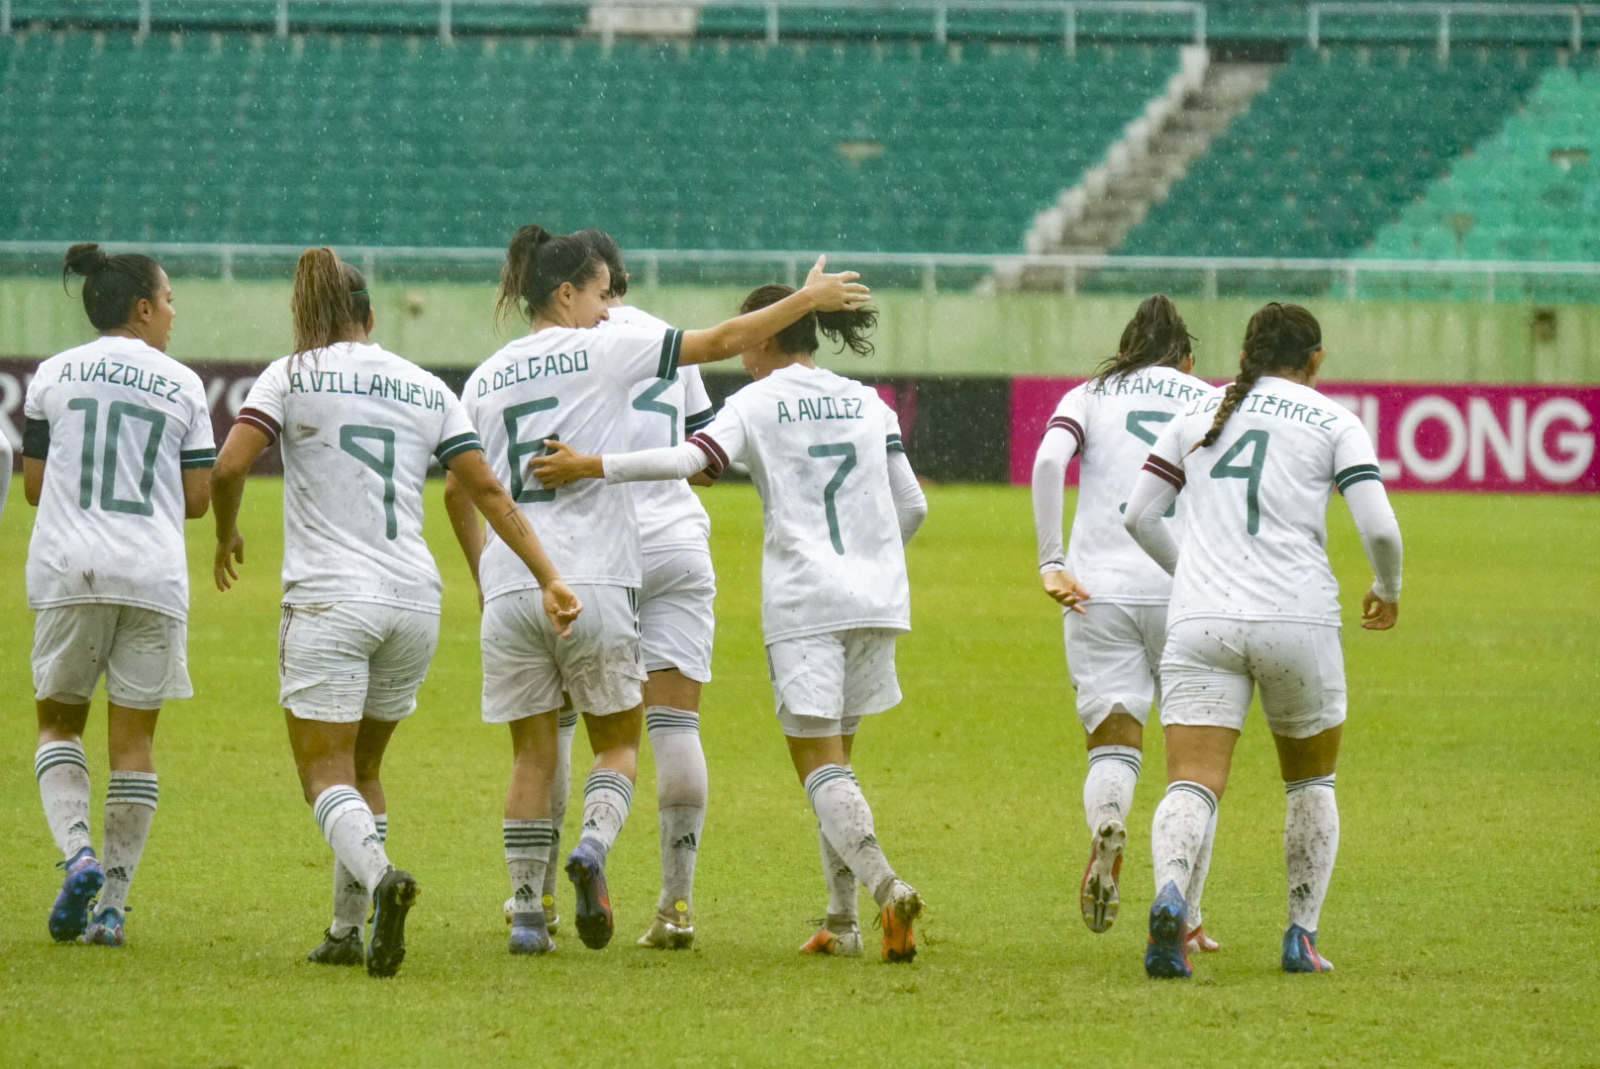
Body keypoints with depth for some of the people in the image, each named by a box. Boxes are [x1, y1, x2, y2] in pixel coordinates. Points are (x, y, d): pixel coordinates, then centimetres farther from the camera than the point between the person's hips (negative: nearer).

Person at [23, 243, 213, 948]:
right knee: (133, 737, 6)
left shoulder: (54, 376, 6)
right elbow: (198, 499, 5)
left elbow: (33, 486, 9)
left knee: (58, 722, 13)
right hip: (152, 576, 0)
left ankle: (78, 854, -12)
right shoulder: (182, 386, 5)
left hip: (66, 571, 0)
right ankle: (112, 903, 2)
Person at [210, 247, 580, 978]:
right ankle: (347, 931, 18)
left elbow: (229, 467, -10)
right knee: (363, 768, 20)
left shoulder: (291, 376, 0)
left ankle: (379, 875, -34)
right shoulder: (426, 389, 11)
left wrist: (227, 535, 9)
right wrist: (549, 579, 6)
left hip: (329, 599, -4)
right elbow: (486, 490, 7)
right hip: (414, 597, 4)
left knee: (325, 775, -5)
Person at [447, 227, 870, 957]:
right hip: (594, 582, -4)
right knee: (617, 740, 9)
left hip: (509, 588, 4)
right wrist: (808, 299, 11)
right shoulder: (602, 351, -1)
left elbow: (457, 491, 14)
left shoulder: (485, 380, 12)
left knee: (532, 754, 10)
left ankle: (525, 913, 4)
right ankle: (594, 843, -19)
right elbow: (722, 342, 1)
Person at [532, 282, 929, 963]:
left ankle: (884, 884, -28)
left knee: (821, 768, -5)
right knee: (835, 758, 16)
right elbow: (911, 506, 13)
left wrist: (591, 466, -21)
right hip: (875, 600, 5)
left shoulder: (757, 403, -1)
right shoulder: (867, 403, 13)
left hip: (803, 601, -5)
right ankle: (841, 920, 13)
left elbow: (693, 458, -19)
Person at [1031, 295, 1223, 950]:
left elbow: (1048, 460, -7)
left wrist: (1051, 562, -8)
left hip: (1100, 593, 0)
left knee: (1113, 744, 0)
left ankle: (1105, 830, -35)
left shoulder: (1088, 396, 13)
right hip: (1188, 593, 0)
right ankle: (1183, 914, 9)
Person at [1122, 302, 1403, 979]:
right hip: (1297, 619, -1)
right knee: (1311, 782, 21)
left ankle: (1169, 896, -37)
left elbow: (1139, 515, 13)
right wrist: (1387, 591, 16)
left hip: (1200, 621, 1)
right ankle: (1302, 936, 15)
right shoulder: (1333, 423, 6)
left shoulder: (1198, 415, 14)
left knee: (1193, 785, -8)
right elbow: (1379, 528, -4)